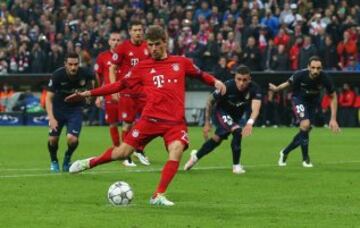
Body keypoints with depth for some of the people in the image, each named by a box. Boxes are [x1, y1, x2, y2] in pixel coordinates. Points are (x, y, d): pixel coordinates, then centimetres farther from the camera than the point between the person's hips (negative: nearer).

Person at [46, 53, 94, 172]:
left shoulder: (84, 74, -19)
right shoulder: (57, 75, -23)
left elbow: (92, 81, 9)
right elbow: (49, 98, -20)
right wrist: (51, 117, -30)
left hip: (75, 109, 0)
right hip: (58, 108, 0)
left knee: (72, 139, -16)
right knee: (53, 139, -5)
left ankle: (67, 159, 17)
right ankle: (54, 162, 27)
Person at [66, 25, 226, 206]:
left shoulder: (181, 62, 8)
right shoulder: (142, 67, 8)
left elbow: (200, 74, 22)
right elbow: (120, 84, 11)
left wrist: (215, 82, 1)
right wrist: (89, 93, 8)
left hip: (175, 122, 0)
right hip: (150, 119, 0)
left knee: (176, 150, -26)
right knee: (123, 152, 1)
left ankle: (158, 196, -19)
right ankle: (90, 163, 29)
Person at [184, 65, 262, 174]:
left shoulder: (254, 89, -28)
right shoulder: (227, 86, -33)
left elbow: (255, 108, -42)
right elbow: (210, 100, -17)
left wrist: (250, 123, -62)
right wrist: (207, 123, -12)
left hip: (236, 116, 4)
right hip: (220, 112, -4)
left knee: (217, 139, 19)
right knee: (237, 131, -26)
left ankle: (196, 156, 43)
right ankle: (236, 165, -13)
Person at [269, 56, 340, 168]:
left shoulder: (324, 77, -25)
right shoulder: (300, 75, -29)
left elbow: (333, 97, -13)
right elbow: (289, 83, -4)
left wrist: (333, 119, -14)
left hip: (313, 102, 3)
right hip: (299, 99, -3)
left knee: (306, 130, 7)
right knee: (305, 124, -25)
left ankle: (285, 152, 32)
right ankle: (305, 159, -10)